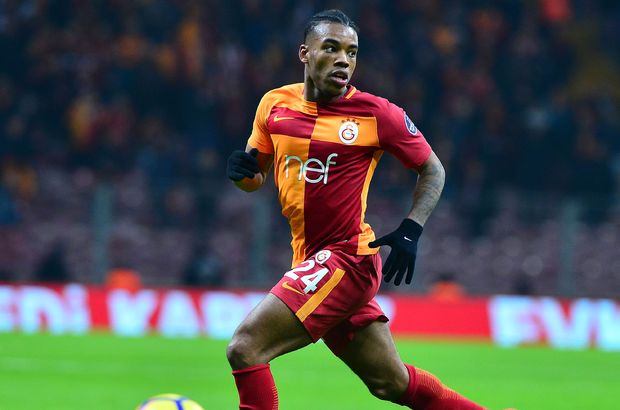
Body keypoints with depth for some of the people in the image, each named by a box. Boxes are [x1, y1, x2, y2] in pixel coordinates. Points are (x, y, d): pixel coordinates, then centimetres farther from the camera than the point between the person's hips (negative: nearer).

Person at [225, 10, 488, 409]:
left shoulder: (375, 113, -8)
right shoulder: (275, 104, 5)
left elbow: (433, 170, 3)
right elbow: (255, 178, 18)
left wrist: (410, 231, -11)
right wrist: (243, 169, -6)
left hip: (348, 259, -6)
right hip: (313, 263, 6)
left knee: (245, 348, -17)